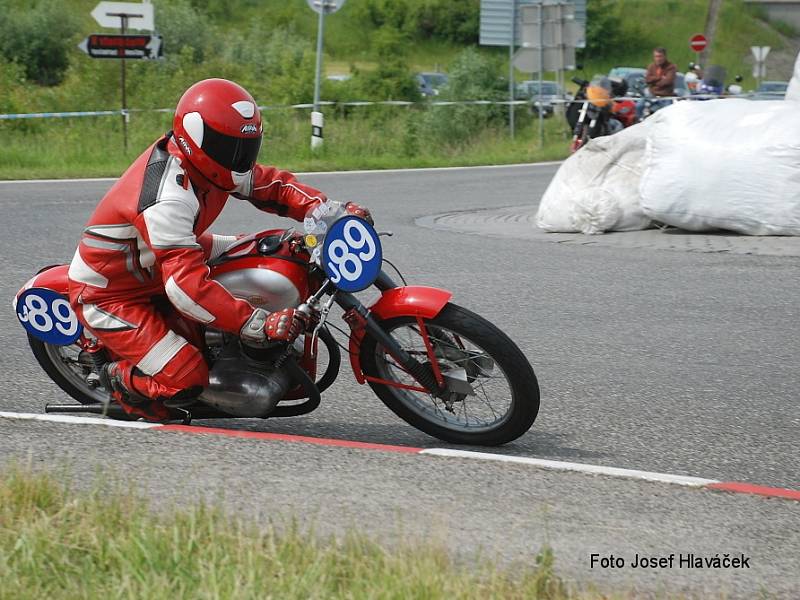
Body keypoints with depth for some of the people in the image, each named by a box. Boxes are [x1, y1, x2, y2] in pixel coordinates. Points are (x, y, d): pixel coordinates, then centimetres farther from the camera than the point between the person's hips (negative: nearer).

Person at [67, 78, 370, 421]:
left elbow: (271, 185, 5)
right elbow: (186, 284, -42)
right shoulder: (169, 199, -36)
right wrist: (259, 325, -44)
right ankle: (119, 379, 9)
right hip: (108, 297, -10)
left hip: (153, 271, 10)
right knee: (186, 380, -21)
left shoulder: (209, 164, -8)